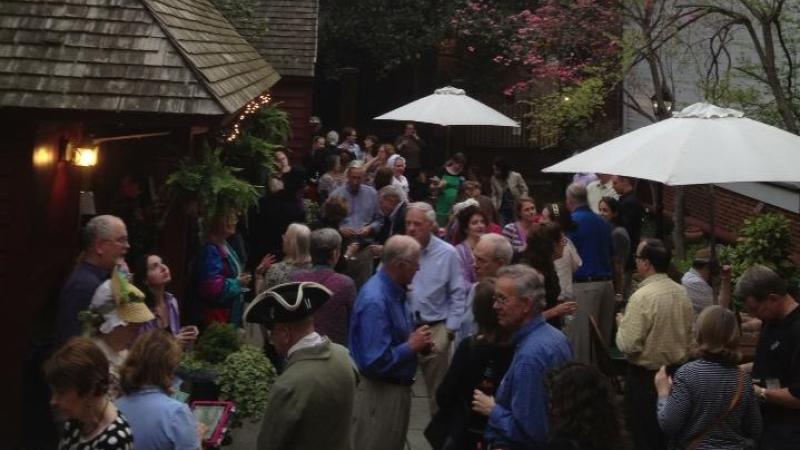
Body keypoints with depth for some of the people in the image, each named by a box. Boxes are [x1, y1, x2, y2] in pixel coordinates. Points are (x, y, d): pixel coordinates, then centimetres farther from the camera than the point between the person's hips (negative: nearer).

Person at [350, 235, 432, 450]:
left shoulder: (395, 290, 4)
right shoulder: (375, 300, -27)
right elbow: (376, 362, -30)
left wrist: (416, 340, -1)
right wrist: (412, 346, -18)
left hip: (397, 388, 10)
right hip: (378, 393, -10)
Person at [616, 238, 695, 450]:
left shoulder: (642, 296, -23)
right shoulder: (682, 292, -1)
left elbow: (628, 345, -23)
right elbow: (691, 335, 9)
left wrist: (621, 324, -6)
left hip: (645, 376, -7)